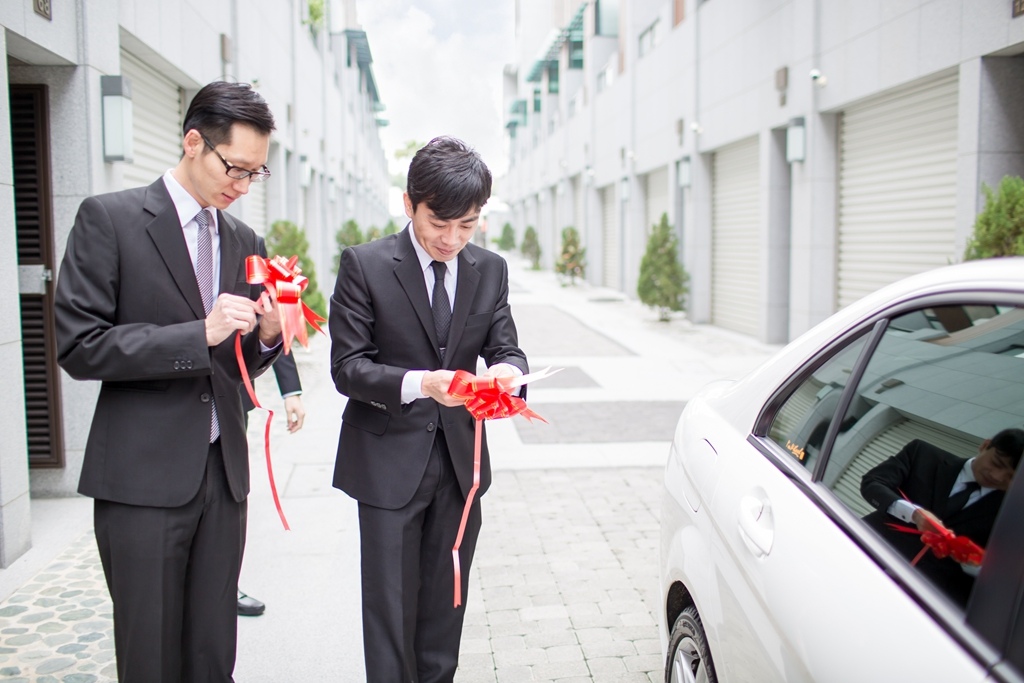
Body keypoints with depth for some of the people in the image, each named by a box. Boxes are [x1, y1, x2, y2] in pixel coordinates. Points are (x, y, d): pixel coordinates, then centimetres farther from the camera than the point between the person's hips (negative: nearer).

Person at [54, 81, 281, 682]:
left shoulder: (242, 239, 12)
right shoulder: (109, 218, -5)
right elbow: (78, 346, -12)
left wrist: (267, 336, -6)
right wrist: (198, 333, -20)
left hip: (222, 472, 5)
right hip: (142, 475, -5)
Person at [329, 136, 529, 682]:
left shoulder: (490, 271, 3)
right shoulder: (365, 265, -10)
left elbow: (506, 348, 3)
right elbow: (347, 366, -13)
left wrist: (507, 369, -23)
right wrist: (417, 384, -30)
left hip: (460, 458, 4)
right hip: (389, 459, -4)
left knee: (446, 602, 18)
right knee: (390, 606, 5)